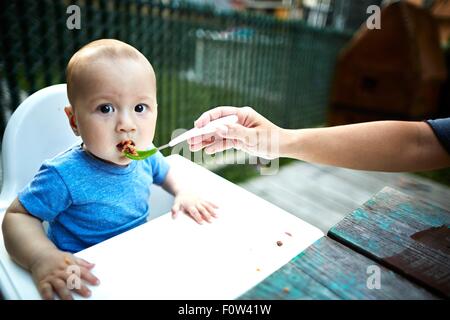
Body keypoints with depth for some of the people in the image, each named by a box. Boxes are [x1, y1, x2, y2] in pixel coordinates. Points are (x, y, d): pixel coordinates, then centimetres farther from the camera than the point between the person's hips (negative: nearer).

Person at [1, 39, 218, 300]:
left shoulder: (147, 157, -9)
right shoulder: (65, 176, -26)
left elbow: (165, 172, 14)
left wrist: (183, 193, -5)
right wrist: (42, 257, -32)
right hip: (89, 281, -4)